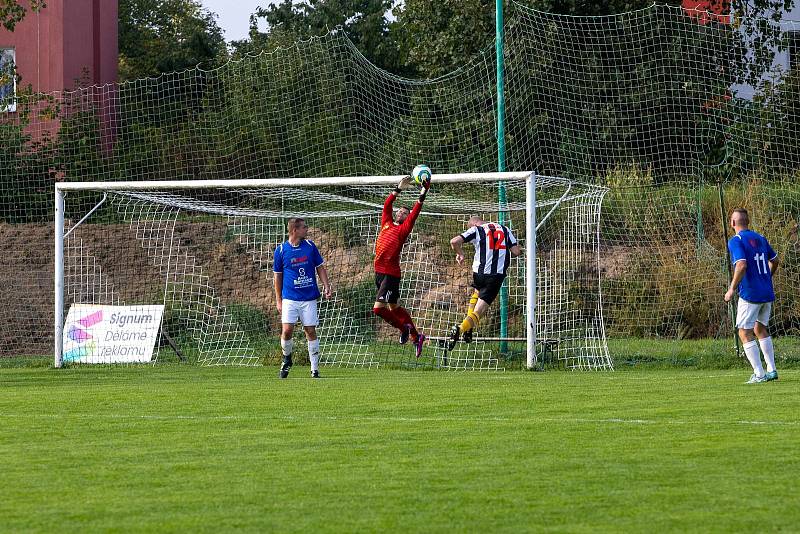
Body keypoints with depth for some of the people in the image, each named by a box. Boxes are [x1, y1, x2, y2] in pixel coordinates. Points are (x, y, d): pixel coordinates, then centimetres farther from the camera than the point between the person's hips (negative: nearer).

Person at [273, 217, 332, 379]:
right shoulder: (281, 250, -1)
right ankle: (286, 358, 16)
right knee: (287, 330, -12)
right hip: (290, 298, -2)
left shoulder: (310, 246, 4)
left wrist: (326, 286, 0)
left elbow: (320, 268, 12)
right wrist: (278, 300, 4)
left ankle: (315, 370, 6)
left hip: (309, 297, 2)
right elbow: (277, 276, 6)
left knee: (311, 331, 1)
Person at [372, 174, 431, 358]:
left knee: (378, 308, -14)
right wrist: (399, 188, 13)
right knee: (394, 308, 16)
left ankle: (404, 328, 6)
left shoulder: (403, 230, -4)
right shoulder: (387, 224, 13)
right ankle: (416, 336, 27)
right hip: (379, 272, 8)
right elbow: (387, 204, 15)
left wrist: (422, 195, -18)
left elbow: (414, 213, -13)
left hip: (391, 274, -8)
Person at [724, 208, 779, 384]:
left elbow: (742, 265, -24)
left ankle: (759, 374, -6)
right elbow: (774, 260, 19)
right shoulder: (760, 239, 11)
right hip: (767, 293, 7)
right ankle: (772, 370, 17)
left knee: (745, 333, 0)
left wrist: (731, 289, -17)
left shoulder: (736, 241, -11)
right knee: (760, 329, 21)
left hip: (750, 295, -7)